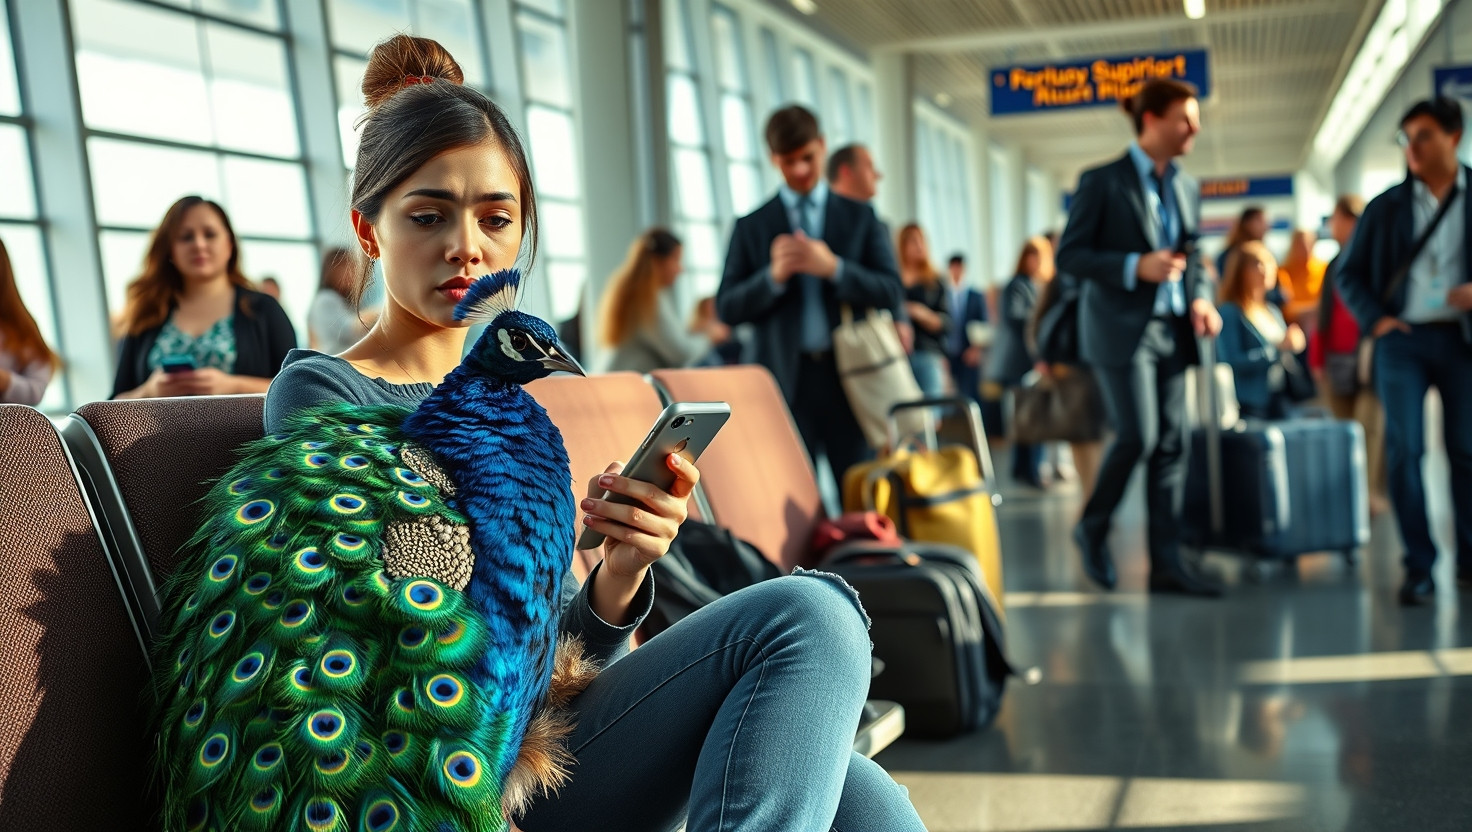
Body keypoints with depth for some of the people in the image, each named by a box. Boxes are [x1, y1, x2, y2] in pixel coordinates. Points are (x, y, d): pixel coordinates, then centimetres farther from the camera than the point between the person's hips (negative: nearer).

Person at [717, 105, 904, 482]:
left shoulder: (860, 217, 11)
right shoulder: (752, 226, 9)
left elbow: (890, 293, 3)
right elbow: (727, 308, 3)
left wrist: (834, 268, -14)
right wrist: (773, 276, -15)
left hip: (849, 377, 1)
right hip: (785, 378, 0)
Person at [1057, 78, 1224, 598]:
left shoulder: (1186, 187, 14)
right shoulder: (1103, 182, -5)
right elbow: (1070, 256, -8)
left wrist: (1200, 298, 2)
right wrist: (1135, 267, -20)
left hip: (1171, 331, 6)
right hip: (1122, 328, -6)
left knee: (1172, 444, 3)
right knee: (1138, 436, -13)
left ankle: (1166, 563, 8)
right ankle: (1093, 527, 13)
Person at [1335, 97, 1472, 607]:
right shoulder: (1386, 207, 9)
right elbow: (1349, 273, 11)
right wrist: (1374, 318, -4)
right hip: (1402, 339, 0)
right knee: (1404, 450, -7)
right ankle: (1418, 567, -1)